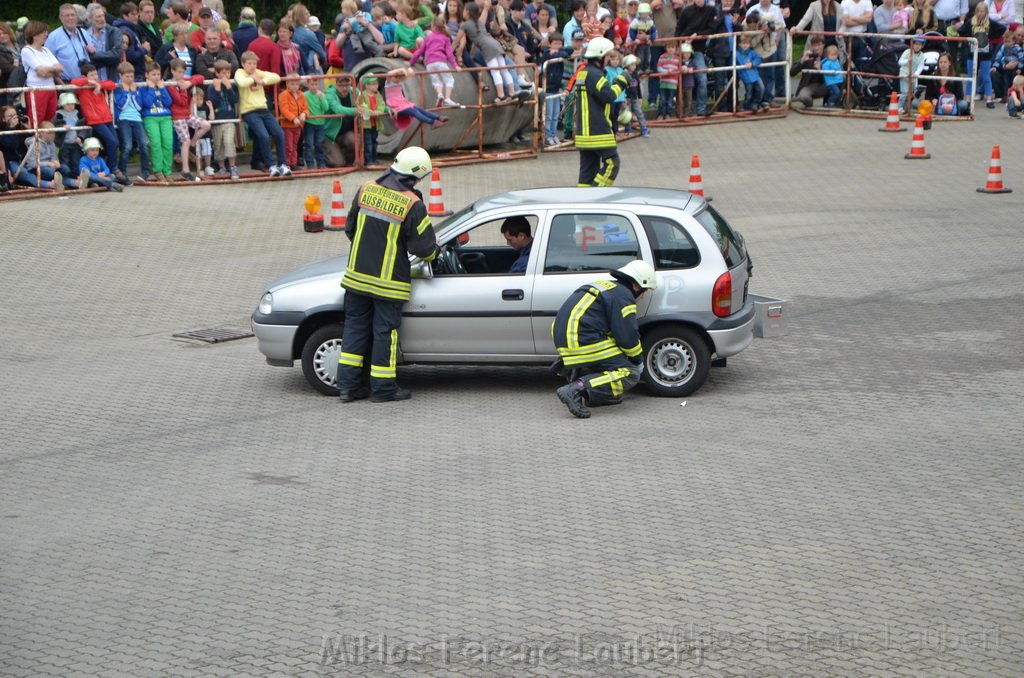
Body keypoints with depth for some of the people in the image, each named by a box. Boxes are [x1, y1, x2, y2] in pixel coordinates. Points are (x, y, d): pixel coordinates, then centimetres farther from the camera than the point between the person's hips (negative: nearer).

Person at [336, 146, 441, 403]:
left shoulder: (366, 189, 0)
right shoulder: (412, 205, -16)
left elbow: (350, 228, 11)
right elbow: (423, 246, -12)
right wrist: (435, 250, 11)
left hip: (357, 274, 5)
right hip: (388, 281, -5)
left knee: (355, 326, 13)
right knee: (385, 331, 5)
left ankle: (348, 385, 15)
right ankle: (383, 387, 12)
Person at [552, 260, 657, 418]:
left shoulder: (604, 286, 26)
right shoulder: (623, 295, -4)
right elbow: (627, 337, -10)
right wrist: (638, 360, 9)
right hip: (584, 343, -10)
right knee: (630, 375, -8)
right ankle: (577, 390, -24)